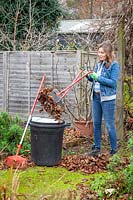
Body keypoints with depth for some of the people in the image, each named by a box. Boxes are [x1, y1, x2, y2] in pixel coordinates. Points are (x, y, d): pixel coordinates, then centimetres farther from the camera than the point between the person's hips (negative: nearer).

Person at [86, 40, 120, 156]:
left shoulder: (114, 65, -11)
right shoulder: (99, 64, 10)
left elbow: (113, 82, -17)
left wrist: (98, 78, -21)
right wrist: (89, 76, -1)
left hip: (107, 98, -7)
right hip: (96, 97, 7)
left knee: (109, 124, -1)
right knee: (96, 123, 13)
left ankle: (114, 149, 11)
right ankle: (97, 147, 24)